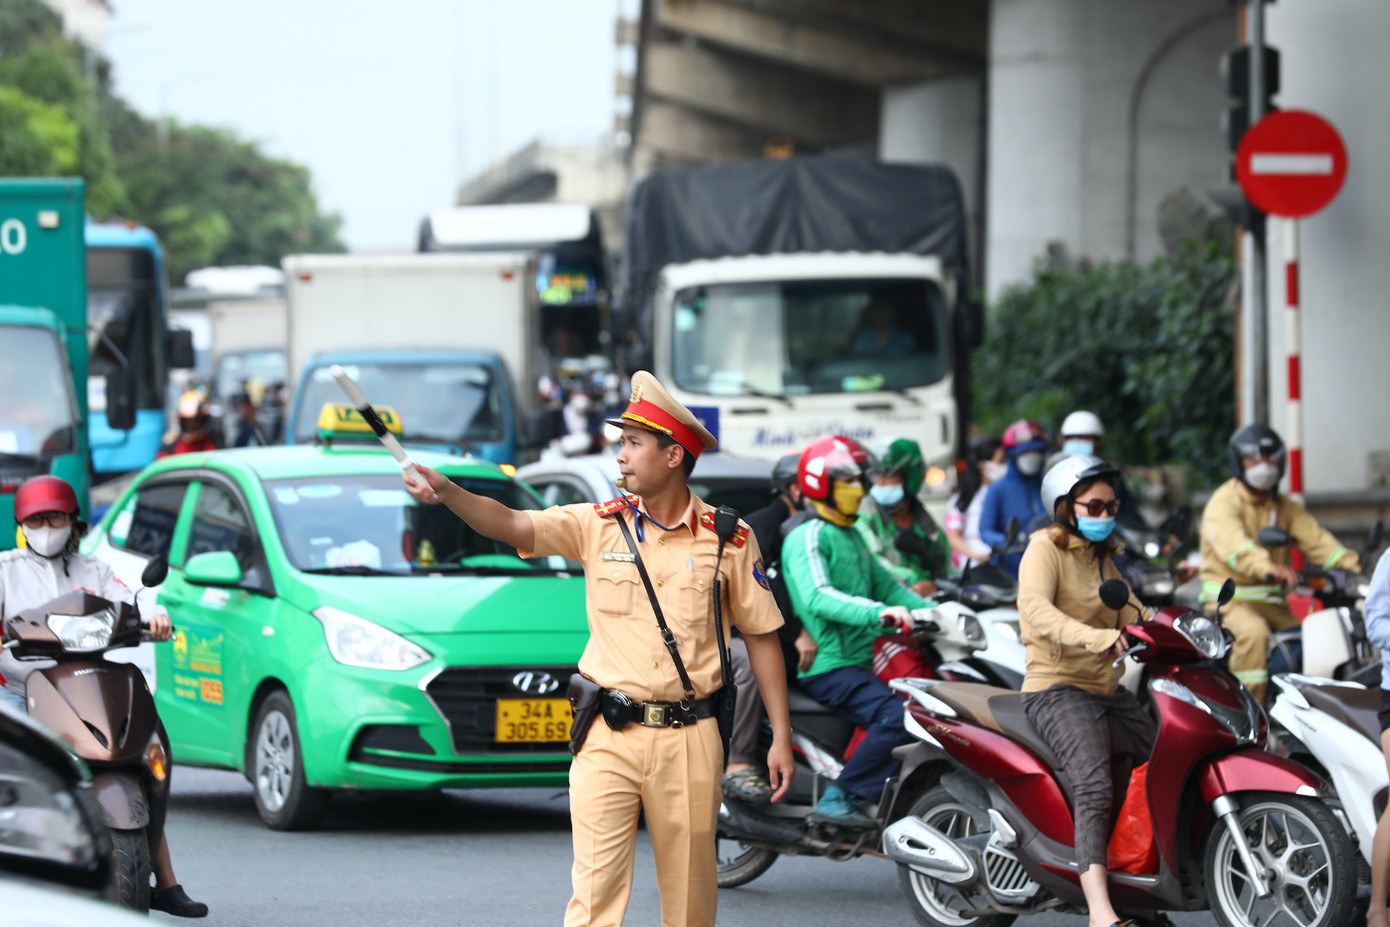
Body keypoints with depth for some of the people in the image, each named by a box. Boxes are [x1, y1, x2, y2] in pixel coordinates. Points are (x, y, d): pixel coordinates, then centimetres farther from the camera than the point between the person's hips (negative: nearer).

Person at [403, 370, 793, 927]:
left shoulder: (727, 539, 2)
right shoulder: (600, 525, 4)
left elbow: (761, 637, 7)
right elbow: (511, 525, -8)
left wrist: (781, 736, 4)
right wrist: (448, 493, -27)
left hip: (689, 740, 0)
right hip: (608, 739, 0)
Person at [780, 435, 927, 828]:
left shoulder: (852, 536, 22)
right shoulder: (807, 537, -10)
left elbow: (884, 584, 24)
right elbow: (817, 597, -25)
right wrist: (878, 613, -39)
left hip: (862, 660, 10)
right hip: (829, 664, -10)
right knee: (898, 718, -28)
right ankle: (837, 799, -23)